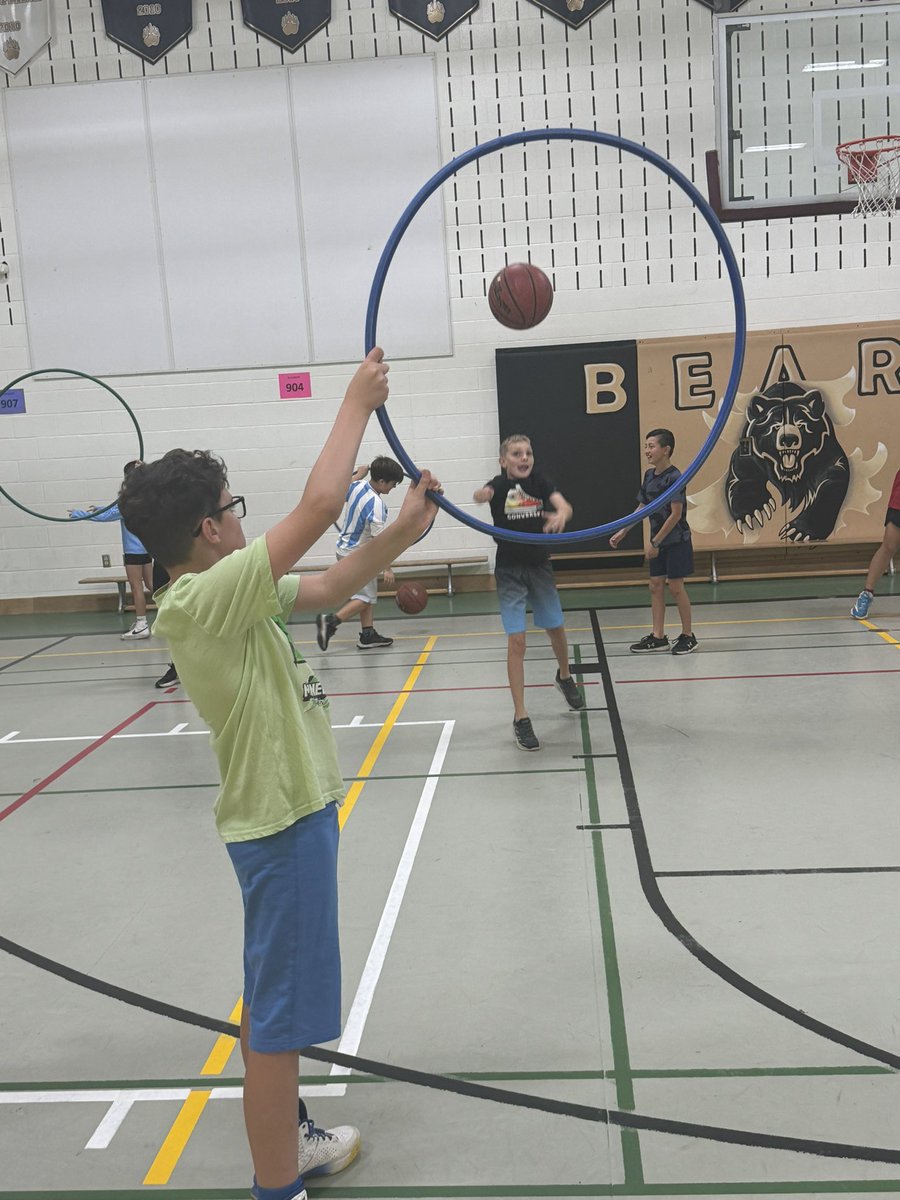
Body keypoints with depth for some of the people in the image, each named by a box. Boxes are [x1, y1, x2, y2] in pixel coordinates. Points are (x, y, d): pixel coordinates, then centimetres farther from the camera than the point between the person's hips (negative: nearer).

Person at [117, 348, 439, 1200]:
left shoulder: (223, 600, 5)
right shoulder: (200, 602, -24)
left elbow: (328, 587, 14)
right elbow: (320, 506, -28)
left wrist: (403, 531, 3)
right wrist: (358, 402, -16)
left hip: (286, 816, 10)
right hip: (283, 823, -10)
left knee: (273, 1000, 23)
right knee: (280, 1016, 1)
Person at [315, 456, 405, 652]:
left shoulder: (357, 486, -4)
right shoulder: (376, 505, -26)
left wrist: (358, 474, 28)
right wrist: (387, 568, -22)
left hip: (345, 549, 9)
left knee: (369, 594, 13)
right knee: (365, 597, -3)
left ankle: (368, 635, 13)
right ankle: (330, 621, -15)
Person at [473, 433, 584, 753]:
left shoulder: (540, 481, -4)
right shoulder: (500, 484, -13)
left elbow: (565, 505, -20)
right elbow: (482, 494, -36)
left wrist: (561, 516, -45)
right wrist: (482, 495, -62)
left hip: (540, 567, 4)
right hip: (510, 571, -3)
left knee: (556, 629, 19)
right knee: (516, 641, -9)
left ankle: (564, 677, 50)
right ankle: (520, 717, -3)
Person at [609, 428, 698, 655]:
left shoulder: (674, 477, -17)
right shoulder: (650, 475, 7)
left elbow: (676, 514, -20)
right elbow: (642, 508, 14)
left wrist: (655, 542, -18)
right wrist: (622, 532, 11)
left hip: (676, 541, -8)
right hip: (658, 541, 8)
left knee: (676, 587, -1)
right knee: (655, 585, 7)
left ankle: (688, 636, 12)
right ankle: (658, 637, 14)